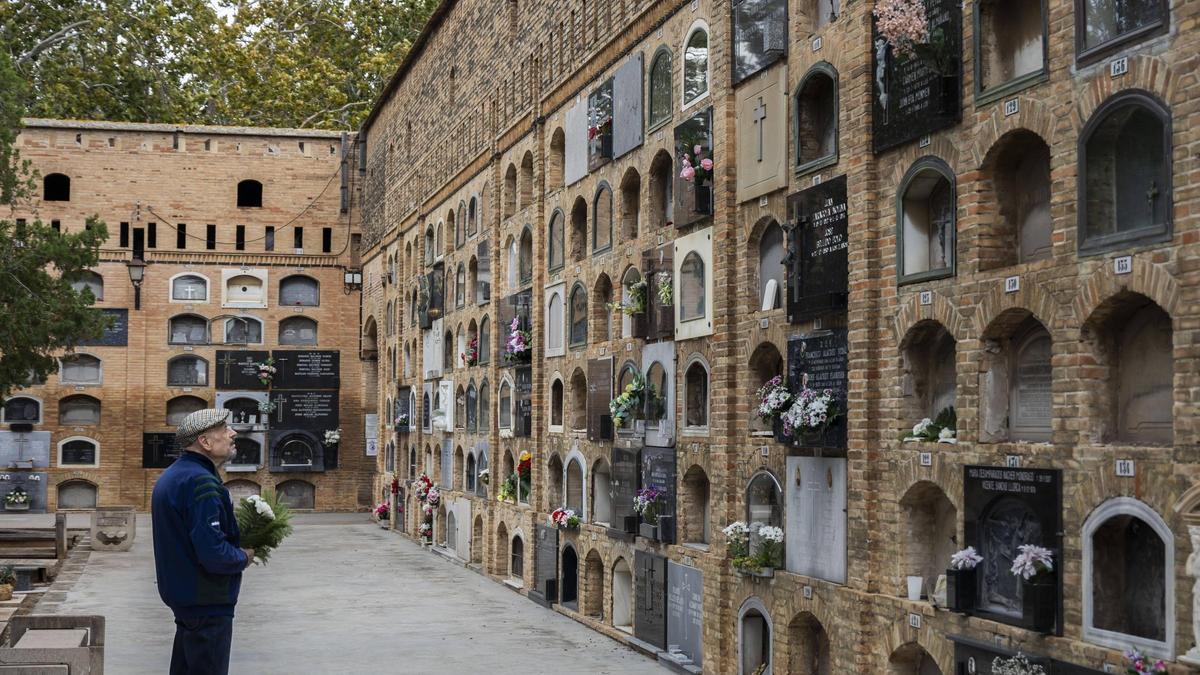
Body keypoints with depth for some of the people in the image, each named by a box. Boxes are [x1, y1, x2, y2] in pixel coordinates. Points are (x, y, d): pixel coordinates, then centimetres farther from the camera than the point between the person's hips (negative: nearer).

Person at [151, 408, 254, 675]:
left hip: (181, 593, 10)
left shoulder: (171, 476, 11)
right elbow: (214, 555, -29)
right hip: (207, 602, -10)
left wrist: (239, 539, 7)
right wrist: (244, 557, -9)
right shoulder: (200, 482, -22)